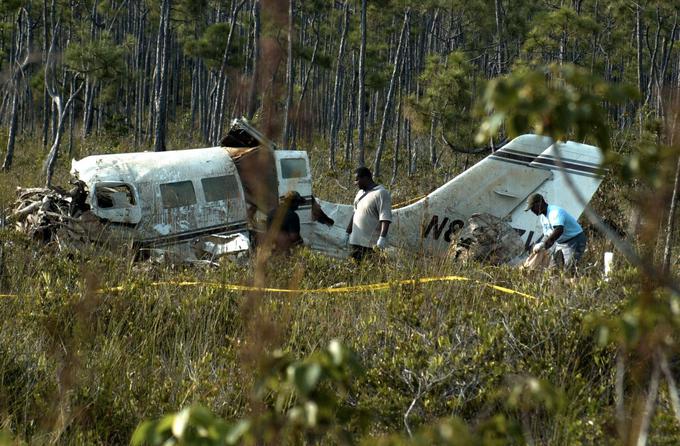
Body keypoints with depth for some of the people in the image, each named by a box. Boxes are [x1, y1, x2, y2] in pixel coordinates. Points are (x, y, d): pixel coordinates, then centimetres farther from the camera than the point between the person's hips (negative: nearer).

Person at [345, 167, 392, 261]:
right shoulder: (361, 192, 18)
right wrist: (348, 232, 27)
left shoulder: (381, 193, -11)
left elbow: (385, 218, -18)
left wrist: (382, 237, -27)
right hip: (355, 241, 9)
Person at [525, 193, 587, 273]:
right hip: (560, 243, 10)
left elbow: (559, 230, -41)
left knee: (569, 269, -21)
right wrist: (539, 246, -5)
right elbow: (548, 235, 14)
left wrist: (543, 245, -44)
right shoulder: (542, 217, 7)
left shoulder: (555, 212, -24)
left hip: (574, 240, -10)